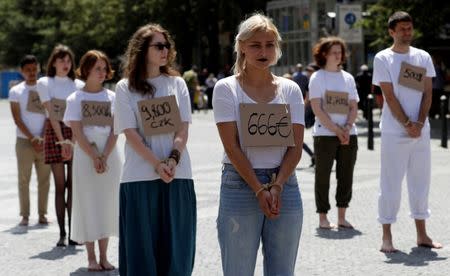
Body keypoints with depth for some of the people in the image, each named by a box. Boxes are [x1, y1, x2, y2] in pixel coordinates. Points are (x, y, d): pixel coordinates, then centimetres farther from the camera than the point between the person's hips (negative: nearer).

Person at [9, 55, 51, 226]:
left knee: (44, 180, 2)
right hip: (24, 141, -1)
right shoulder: (16, 91, 3)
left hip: (44, 142, 1)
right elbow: (17, 119, -2)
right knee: (24, 180, 0)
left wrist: (43, 138, -7)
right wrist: (33, 138, -10)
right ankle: (24, 215, 6)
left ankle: (42, 214, 10)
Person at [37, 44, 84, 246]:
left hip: (75, 134, 2)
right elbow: (51, 113, -6)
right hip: (54, 134, -2)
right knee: (60, 185, -2)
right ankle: (62, 233, 0)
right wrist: (62, 140, -16)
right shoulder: (45, 83, 3)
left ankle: (73, 232, 0)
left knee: (73, 184, -1)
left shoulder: (78, 85, 10)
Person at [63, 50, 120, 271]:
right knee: (88, 204, 0)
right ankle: (91, 257, 6)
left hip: (110, 156, 2)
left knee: (107, 205, 4)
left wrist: (104, 157, -13)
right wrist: (94, 158, -15)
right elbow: (77, 133, -6)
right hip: (84, 157, -2)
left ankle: (103, 256, 12)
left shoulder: (112, 97, 6)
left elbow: (114, 130, -1)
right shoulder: (75, 99, 1)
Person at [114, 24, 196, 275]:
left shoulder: (177, 83, 10)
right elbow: (131, 133, -5)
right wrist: (157, 164, -15)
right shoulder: (126, 88, 3)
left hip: (178, 175, 2)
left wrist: (173, 160, -13)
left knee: (175, 243, 3)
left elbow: (183, 128, 4)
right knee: (141, 245, 0)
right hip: (140, 176, -2)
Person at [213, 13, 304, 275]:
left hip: (285, 185, 3)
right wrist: (259, 190, -15)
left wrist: (277, 186, -12)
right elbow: (232, 146, -9)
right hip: (240, 183, -3)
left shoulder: (290, 89, 7)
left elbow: (296, 146, 1)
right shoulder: (226, 89, -1)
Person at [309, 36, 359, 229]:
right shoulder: (317, 77, 0)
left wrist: (347, 128, -9)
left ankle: (342, 217, 13)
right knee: (323, 176, 0)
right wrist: (336, 130, -13)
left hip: (348, 135, 4)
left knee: (346, 176, 5)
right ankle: (323, 218, 6)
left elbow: (354, 107, 9)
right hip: (325, 134, -4)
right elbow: (317, 109, -8)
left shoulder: (348, 78, 13)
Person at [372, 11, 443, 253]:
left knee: (421, 183, 9)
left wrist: (419, 123, -8)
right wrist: (407, 124, -13)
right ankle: (386, 237, 5)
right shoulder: (383, 59, -3)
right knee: (390, 185, -2)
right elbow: (390, 97, -8)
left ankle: (422, 235, 19)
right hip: (394, 133, -4)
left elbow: (427, 94, 5)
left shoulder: (423, 57, 10)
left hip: (421, 131, 4)